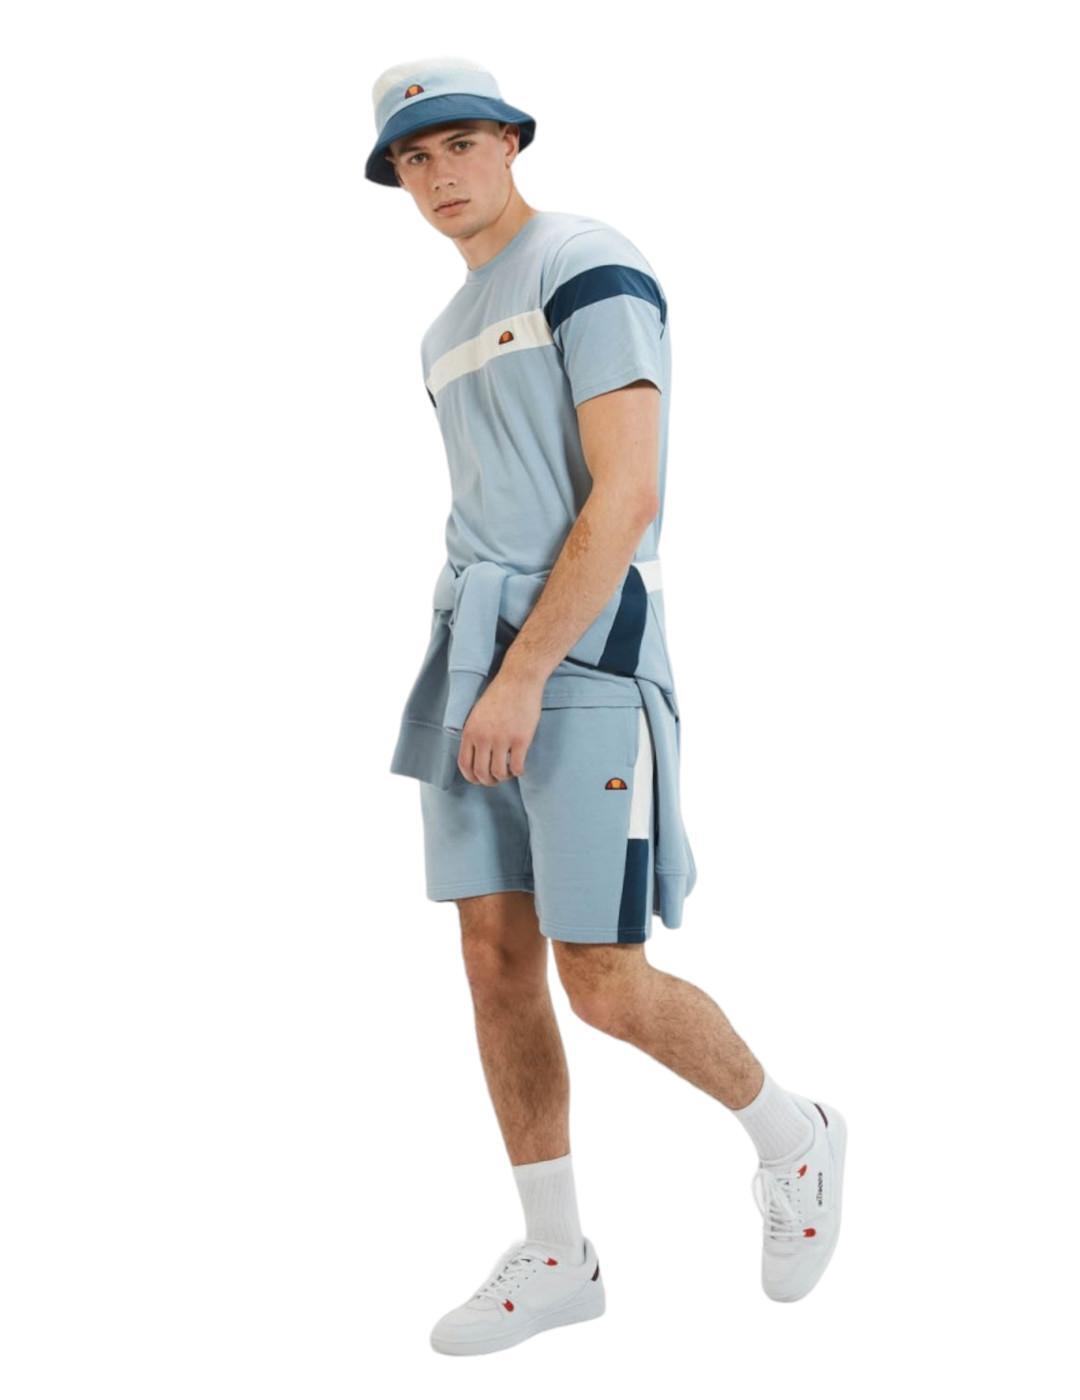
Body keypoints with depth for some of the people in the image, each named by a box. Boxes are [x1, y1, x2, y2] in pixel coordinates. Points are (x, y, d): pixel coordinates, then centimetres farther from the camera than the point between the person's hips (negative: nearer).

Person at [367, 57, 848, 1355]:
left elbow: (627, 498, -18)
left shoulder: (591, 269, -10)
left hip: (580, 656, -8)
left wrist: (528, 678, -22)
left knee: (603, 983, -8)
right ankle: (554, 1258, 15)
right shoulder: (453, 331, 19)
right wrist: (472, 675, 20)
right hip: (479, 658, 8)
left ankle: (792, 1139, 18)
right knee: (496, 960, 5)